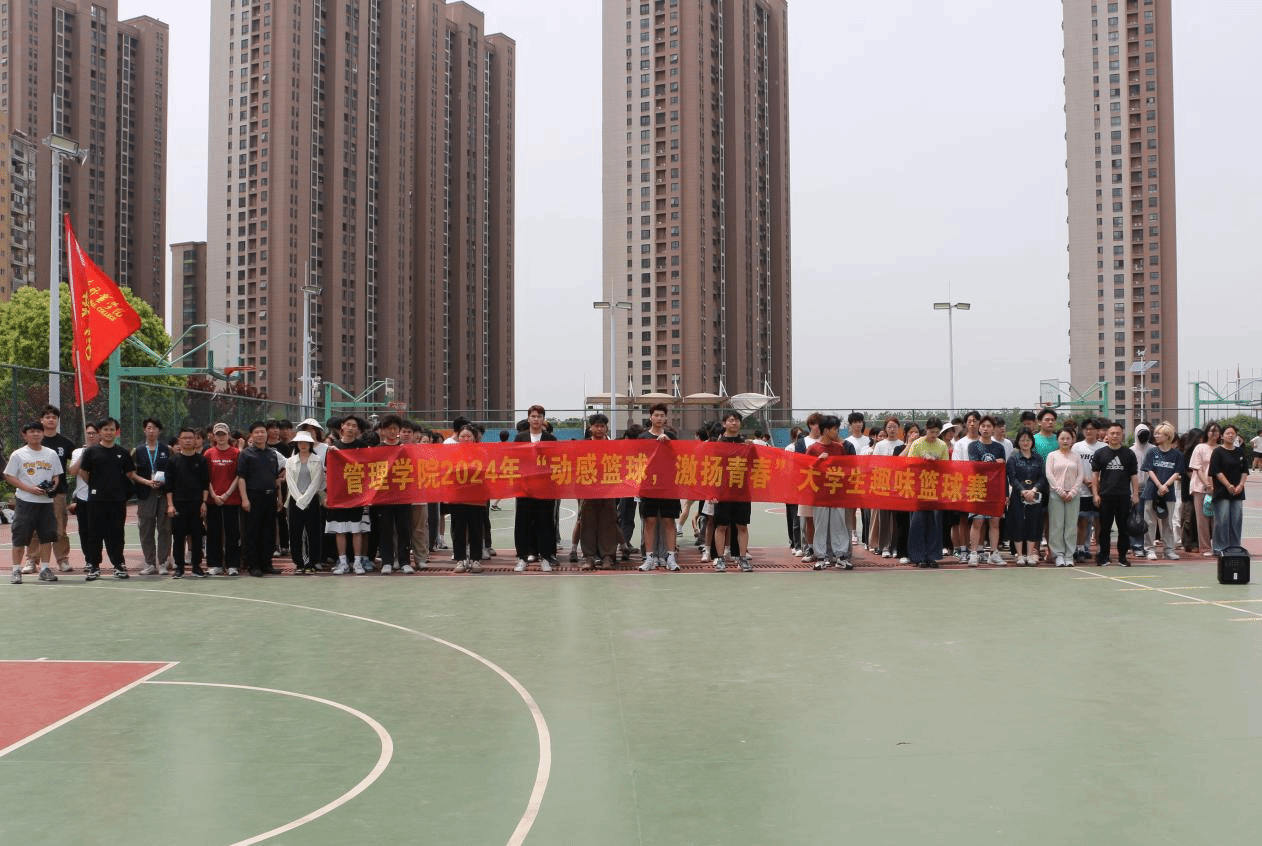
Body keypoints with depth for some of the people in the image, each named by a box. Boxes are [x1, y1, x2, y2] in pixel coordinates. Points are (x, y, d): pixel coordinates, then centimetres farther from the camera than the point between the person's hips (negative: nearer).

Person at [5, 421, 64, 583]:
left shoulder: (51, 454, 11)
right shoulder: (18, 454, 0)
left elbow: (56, 475, 17)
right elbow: (9, 476, -2)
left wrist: (53, 487, -5)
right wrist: (29, 488, -14)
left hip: (46, 501, 3)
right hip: (25, 501, -3)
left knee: (47, 535, 4)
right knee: (20, 536, -2)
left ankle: (45, 568, 13)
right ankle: (16, 570, 6)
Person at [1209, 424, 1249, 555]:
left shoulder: (1240, 452, 13)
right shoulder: (1218, 452, -1)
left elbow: (1245, 471, 12)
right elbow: (1217, 471, -7)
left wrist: (1240, 485, -3)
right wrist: (1228, 485, -13)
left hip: (1238, 492, 5)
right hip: (1222, 491, -5)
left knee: (1237, 519, 4)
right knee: (1222, 520, -6)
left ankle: (1235, 547, 13)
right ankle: (1220, 548, 0)